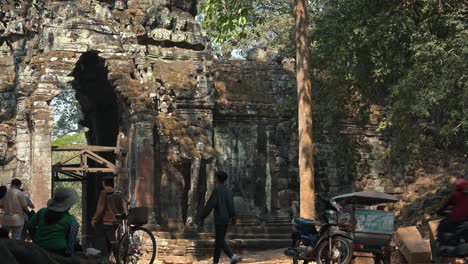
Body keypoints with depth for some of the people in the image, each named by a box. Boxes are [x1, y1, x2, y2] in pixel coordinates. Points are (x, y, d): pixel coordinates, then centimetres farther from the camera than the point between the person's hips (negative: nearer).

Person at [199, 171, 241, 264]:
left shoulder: (216, 189, -11)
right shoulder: (227, 191, 11)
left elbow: (210, 204, -14)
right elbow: (231, 205, 5)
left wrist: (202, 217, -9)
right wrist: (233, 217, 1)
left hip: (219, 219, -8)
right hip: (226, 218, 8)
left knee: (220, 241, -3)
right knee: (219, 240, 13)